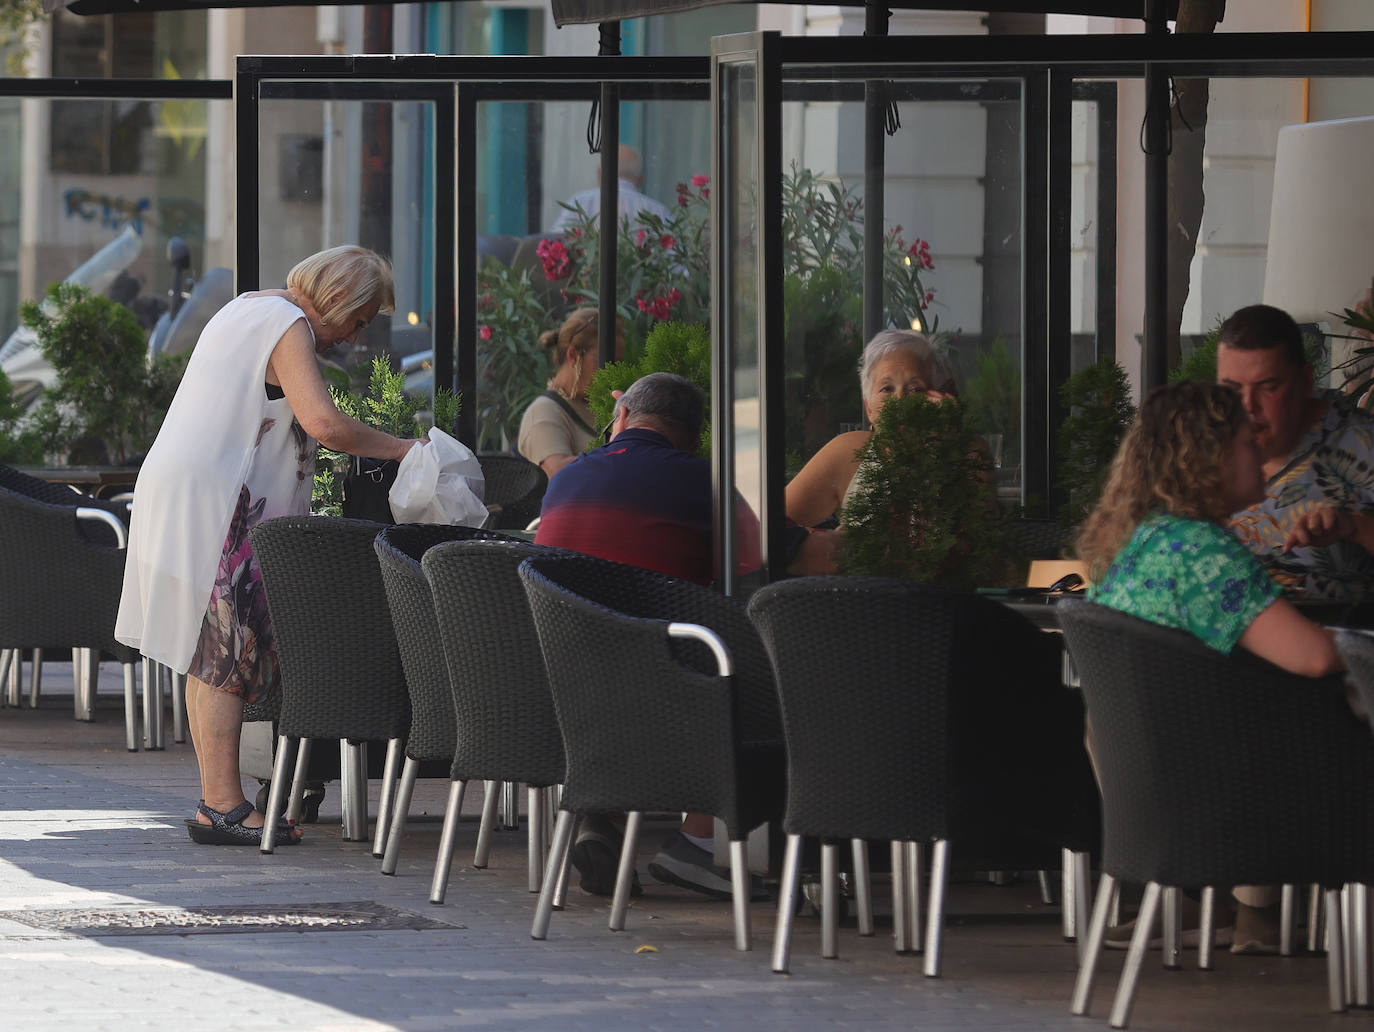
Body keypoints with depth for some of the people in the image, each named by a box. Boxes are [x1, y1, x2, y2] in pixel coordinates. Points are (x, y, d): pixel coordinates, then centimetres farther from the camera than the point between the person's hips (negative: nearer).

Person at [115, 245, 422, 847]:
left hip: (178, 492, 10)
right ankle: (224, 806, -12)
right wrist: (400, 449, -14)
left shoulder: (250, 309, 20)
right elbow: (324, 423, -23)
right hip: (213, 500, -10)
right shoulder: (288, 327, -12)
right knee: (227, 658, -10)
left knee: (208, 657, 11)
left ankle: (218, 802, 13)